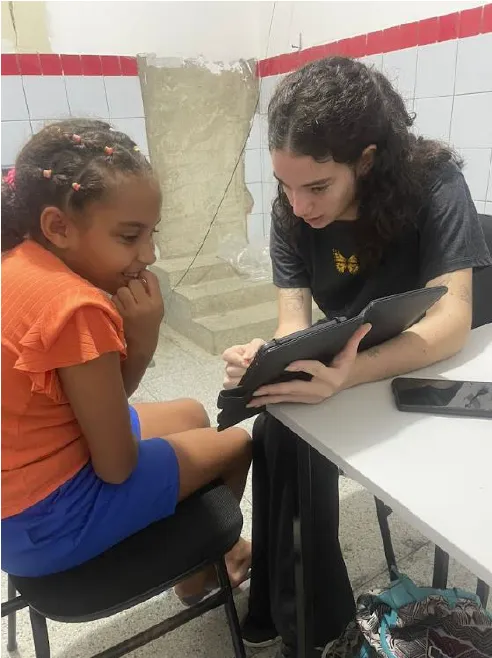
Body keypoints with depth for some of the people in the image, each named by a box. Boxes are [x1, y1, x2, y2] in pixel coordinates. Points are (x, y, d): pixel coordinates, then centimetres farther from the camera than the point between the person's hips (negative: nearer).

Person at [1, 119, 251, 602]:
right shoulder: (79, 308, -31)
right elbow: (117, 466, -20)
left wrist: (137, 341, -16)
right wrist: (142, 337, -19)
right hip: (45, 519, -8)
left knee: (191, 415, 22)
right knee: (238, 444, 7)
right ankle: (202, 569, 38)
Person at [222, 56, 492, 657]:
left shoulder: (434, 185, -25)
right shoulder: (291, 210, -13)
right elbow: (295, 320, -17)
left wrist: (348, 374, -52)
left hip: (427, 365, -4)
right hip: (341, 360, 5)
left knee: (287, 434, -24)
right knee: (280, 429, -21)